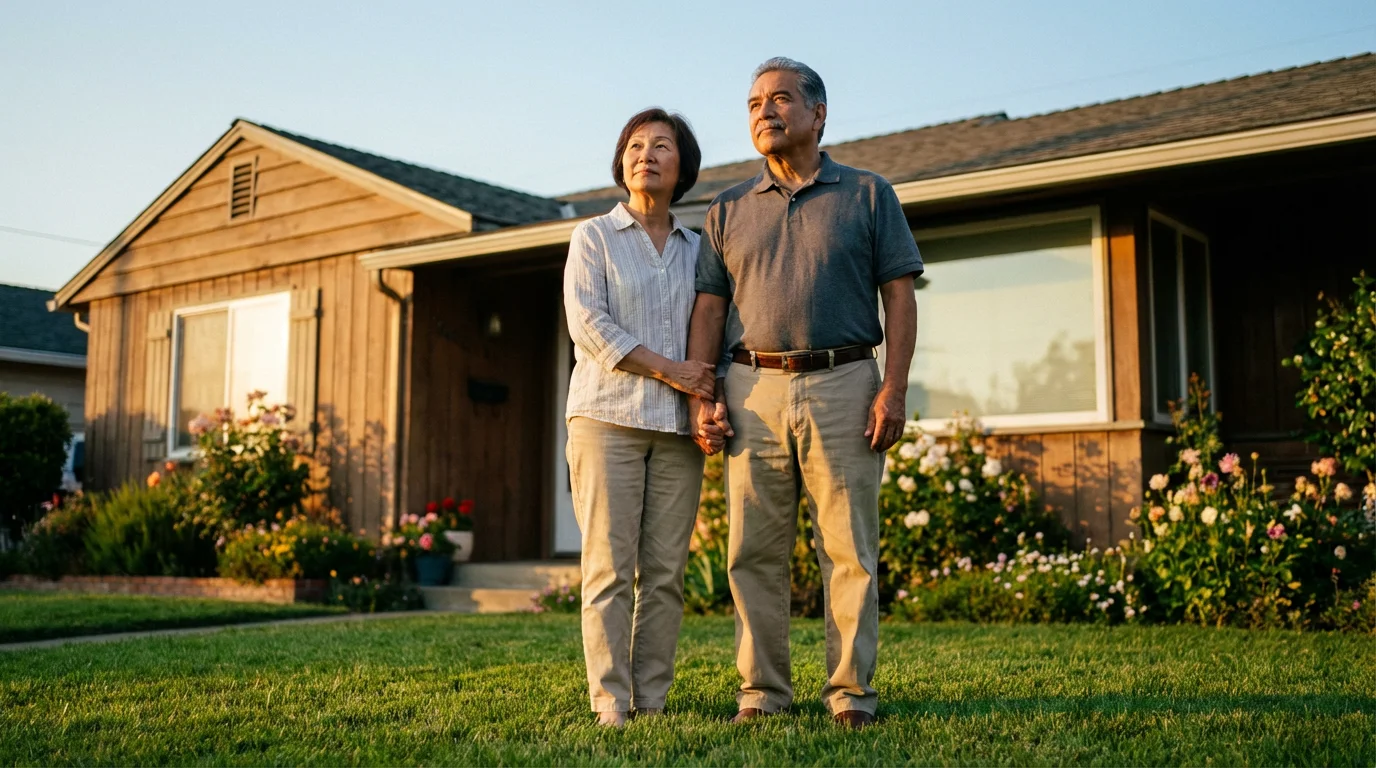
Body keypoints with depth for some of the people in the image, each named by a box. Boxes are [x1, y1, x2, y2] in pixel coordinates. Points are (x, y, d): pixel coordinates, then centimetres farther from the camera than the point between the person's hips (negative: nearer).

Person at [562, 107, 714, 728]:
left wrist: (710, 400, -4)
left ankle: (653, 701, 6)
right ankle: (610, 703, -2)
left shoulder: (698, 250, 17)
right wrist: (669, 370, -11)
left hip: (677, 426, 3)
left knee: (665, 571, 0)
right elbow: (588, 323, -5)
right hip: (607, 417, -3)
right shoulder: (593, 237, 8)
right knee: (610, 566, -7)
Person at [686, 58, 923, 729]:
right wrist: (701, 398, 2)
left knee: (850, 549, -1)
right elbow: (709, 309, 13)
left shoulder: (868, 195, 9)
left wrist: (894, 388, -8)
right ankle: (761, 691, 12)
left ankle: (852, 692, 7)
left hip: (843, 385, -2)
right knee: (755, 552, 3)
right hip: (752, 389, 2)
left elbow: (899, 296, 3)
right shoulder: (727, 211, 16)